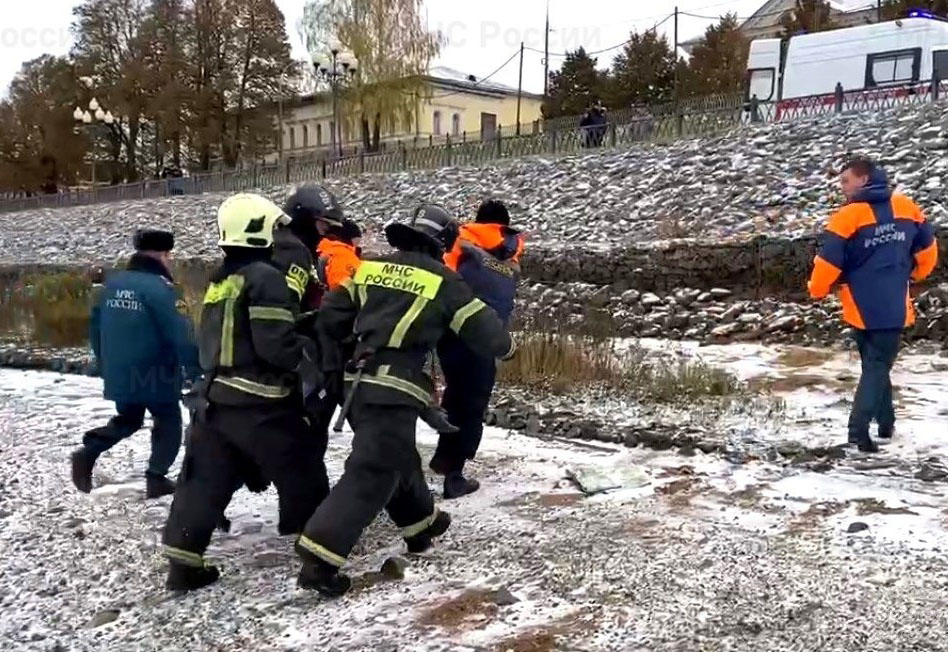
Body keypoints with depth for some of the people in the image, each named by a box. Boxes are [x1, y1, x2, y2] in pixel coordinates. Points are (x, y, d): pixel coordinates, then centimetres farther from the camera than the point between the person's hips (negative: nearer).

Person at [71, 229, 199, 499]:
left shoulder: (111, 285, 7)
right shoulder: (159, 287, -16)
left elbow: (96, 327, 15)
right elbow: (179, 334, -19)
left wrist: (105, 364, 26)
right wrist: (195, 367, -11)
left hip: (118, 374, 7)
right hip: (154, 375, -7)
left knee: (127, 420, 24)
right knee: (168, 422, 13)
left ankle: (88, 451, 4)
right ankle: (156, 478, 13)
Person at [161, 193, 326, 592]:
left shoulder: (220, 282, 16)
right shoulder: (264, 277, -13)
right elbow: (275, 342, -21)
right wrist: (311, 360, -7)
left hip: (216, 396, 8)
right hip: (260, 402, -8)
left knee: (206, 481, 9)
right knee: (301, 474, 7)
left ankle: (184, 562, 11)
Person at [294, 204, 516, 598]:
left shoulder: (371, 268, 11)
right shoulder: (442, 281, -2)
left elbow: (331, 317, 11)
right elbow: (482, 329, 4)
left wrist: (354, 341, 31)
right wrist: (505, 346, 25)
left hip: (359, 385, 7)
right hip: (395, 392, -7)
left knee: (398, 458, 24)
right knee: (371, 475, -5)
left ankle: (421, 524, 42)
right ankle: (319, 557, -11)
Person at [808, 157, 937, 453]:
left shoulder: (848, 216, -12)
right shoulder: (906, 207, 2)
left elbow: (829, 262, -13)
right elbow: (927, 247, 14)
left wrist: (817, 290, 6)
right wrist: (916, 273, 32)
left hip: (861, 307, -1)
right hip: (894, 306, 2)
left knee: (873, 364, 18)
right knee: (878, 365, 5)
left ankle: (885, 421, 25)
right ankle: (859, 429, -6)